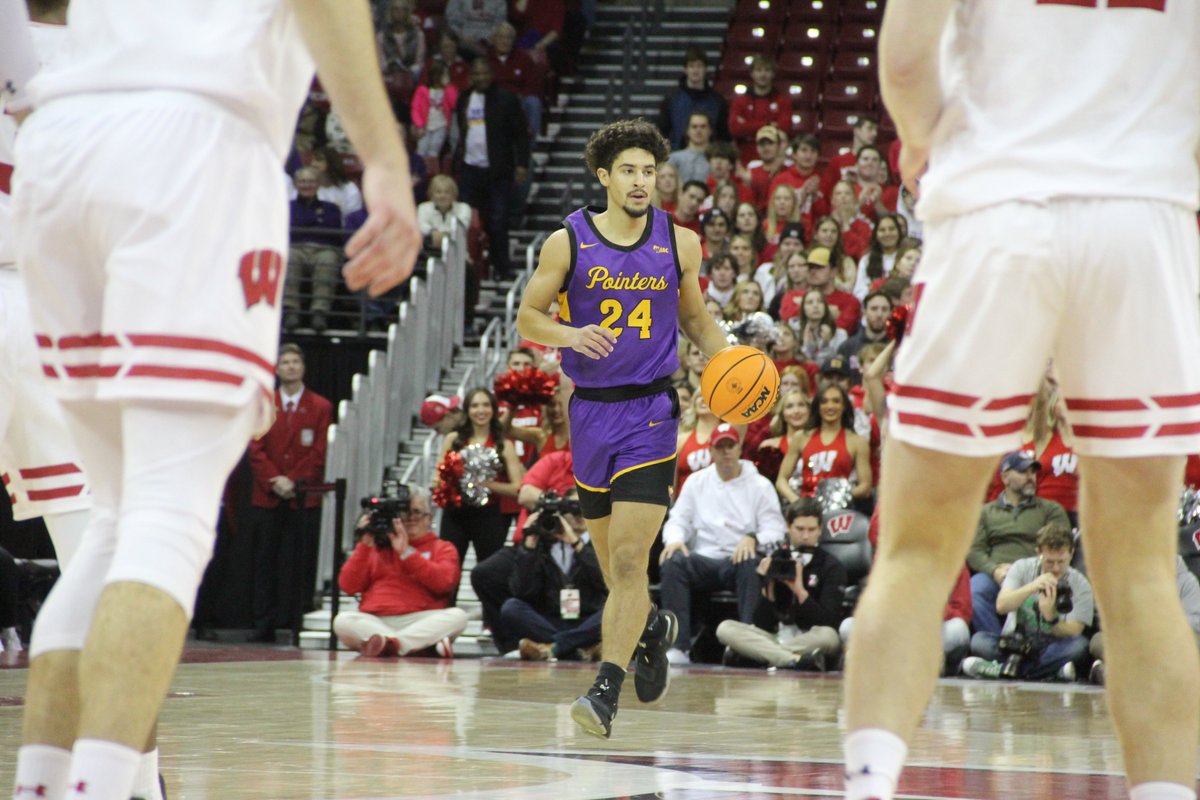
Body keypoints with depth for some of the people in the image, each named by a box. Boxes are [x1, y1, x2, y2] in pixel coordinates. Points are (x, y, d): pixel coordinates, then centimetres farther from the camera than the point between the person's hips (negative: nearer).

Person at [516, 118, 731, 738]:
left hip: (650, 412, -1)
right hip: (591, 409, 2)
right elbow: (527, 317, 4)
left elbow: (695, 318, 16)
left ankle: (606, 690, -14)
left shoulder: (679, 243, 3)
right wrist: (570, 334, -17)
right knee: (611, 559, 12)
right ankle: (653, 626, 44)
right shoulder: (568, 243, -1)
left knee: (628, 557, -14)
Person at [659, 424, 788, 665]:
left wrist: (753, 539, -23)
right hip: (703, 561, 2)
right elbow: (678, 520, 11)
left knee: (752, 563, -37)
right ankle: (678, 647, -37)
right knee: (673, 562, -30)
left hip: (739, 560, -2)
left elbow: (775, 528, 0)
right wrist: (675, 539, -13)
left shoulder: (760, 485, 9)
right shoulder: (696, 482, 17)